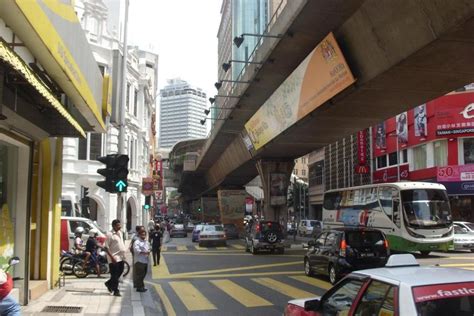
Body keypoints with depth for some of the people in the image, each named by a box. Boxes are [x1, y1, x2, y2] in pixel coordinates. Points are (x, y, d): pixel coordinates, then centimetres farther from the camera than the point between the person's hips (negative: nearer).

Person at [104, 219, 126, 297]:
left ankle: (109, 283, 34)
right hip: (114, 258, -8)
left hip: (121, 257, 8)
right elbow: (106, 247, -16)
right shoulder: (110, 234, -14)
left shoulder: (120, 233, 11)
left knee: (120, 272, 15)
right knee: (115, 275, -1)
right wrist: (112, 257, -21)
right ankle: (116, 291, 7)